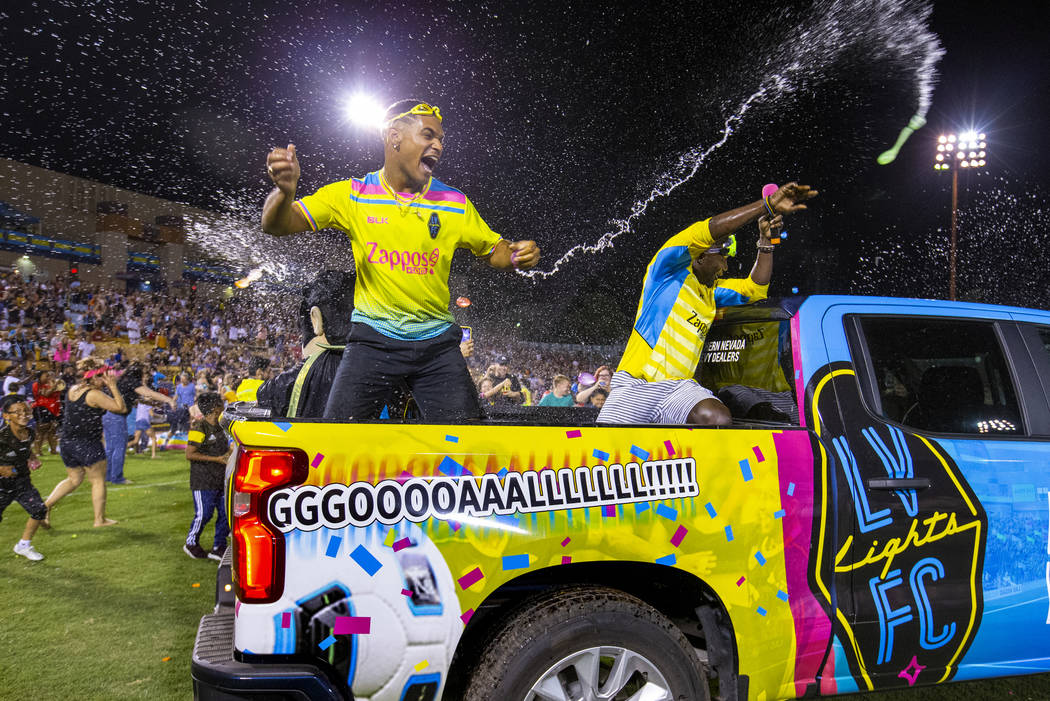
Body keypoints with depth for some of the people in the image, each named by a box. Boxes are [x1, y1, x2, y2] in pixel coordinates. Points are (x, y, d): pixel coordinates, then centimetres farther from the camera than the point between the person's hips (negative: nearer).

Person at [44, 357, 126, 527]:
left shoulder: (72, 390, 7)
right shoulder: (94, 394, -18)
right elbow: (119, 407, -21)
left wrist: (108, 387, 12)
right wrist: (113, 386, -16)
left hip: (67, 443, 8)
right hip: (87, 445, -8)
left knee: (73, 479, 24)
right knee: (98, 481, 7)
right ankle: (100, 519, 14)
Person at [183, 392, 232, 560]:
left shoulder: (219, 428, 14)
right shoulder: (199, 428, -12)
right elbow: (190, 454, -17)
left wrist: (228, 455, 8)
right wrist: (216, 459, -19)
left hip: (220, 480, 8)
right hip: (203, 481, -8)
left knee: (225, 513, 6)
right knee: (203, 514, -2)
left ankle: (218, 548, 17)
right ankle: (191, 544, 20)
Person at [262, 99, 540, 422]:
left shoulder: (455, 203, 2)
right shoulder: (352, 194, -1)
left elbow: (493, 249, 13)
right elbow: (278, 224, -5)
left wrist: (516, 256, -11)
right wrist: (285, 191, -29)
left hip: (437, 342, 2)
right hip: (373, 338, -1)